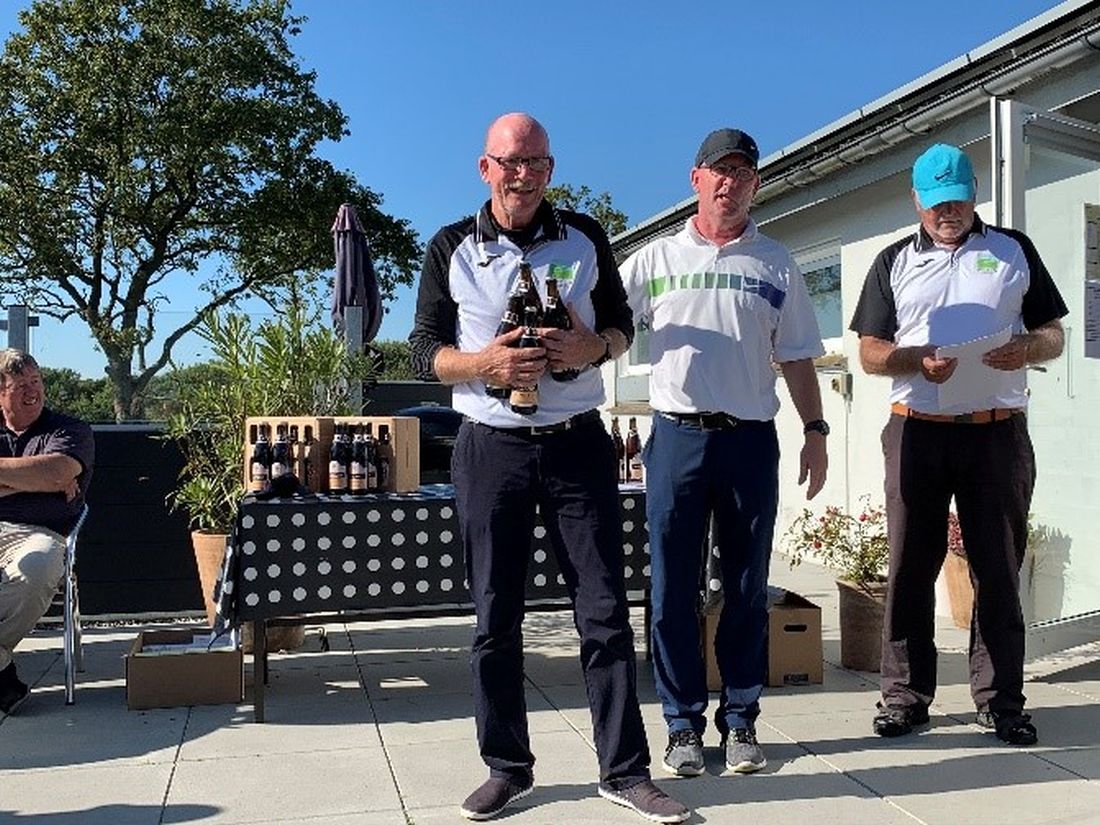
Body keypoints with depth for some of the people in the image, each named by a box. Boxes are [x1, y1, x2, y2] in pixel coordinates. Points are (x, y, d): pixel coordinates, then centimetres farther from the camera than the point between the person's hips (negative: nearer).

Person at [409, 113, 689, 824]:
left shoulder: (585, 237, 8)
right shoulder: (452, 247, 5)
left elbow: (621, 325, 14)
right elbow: (426, 351, 4)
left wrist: (592, 347, -9)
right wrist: (485, 363, -16)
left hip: (577, 444, 1)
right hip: (491, 448, 0)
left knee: (605, 611, 1)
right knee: (495, 619, 6)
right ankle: (508, 768, 21)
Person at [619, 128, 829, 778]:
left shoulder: (776, 265, 10)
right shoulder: (657, 258, 8)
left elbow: (797, 358, 12)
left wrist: (816, 431, 7)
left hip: (751, 439, 1)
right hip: (677, 436, -1)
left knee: (747, 589, 7)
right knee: (673, 589, 3)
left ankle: (741, 720, 20)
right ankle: (684, 724, 15)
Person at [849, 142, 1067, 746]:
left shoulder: (1013, 250, 14)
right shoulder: (894, 262, 13)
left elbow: (1054, 334, 13)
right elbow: (870, 353, 7)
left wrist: (1027, 348, -10)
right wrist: (919, 361, -12)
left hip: (999, 430, 0)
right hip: (917, 429, 0)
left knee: (999, 568, 4)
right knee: (910, 566, 2)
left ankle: (1000, 699, 15)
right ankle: (906, 694, 11)